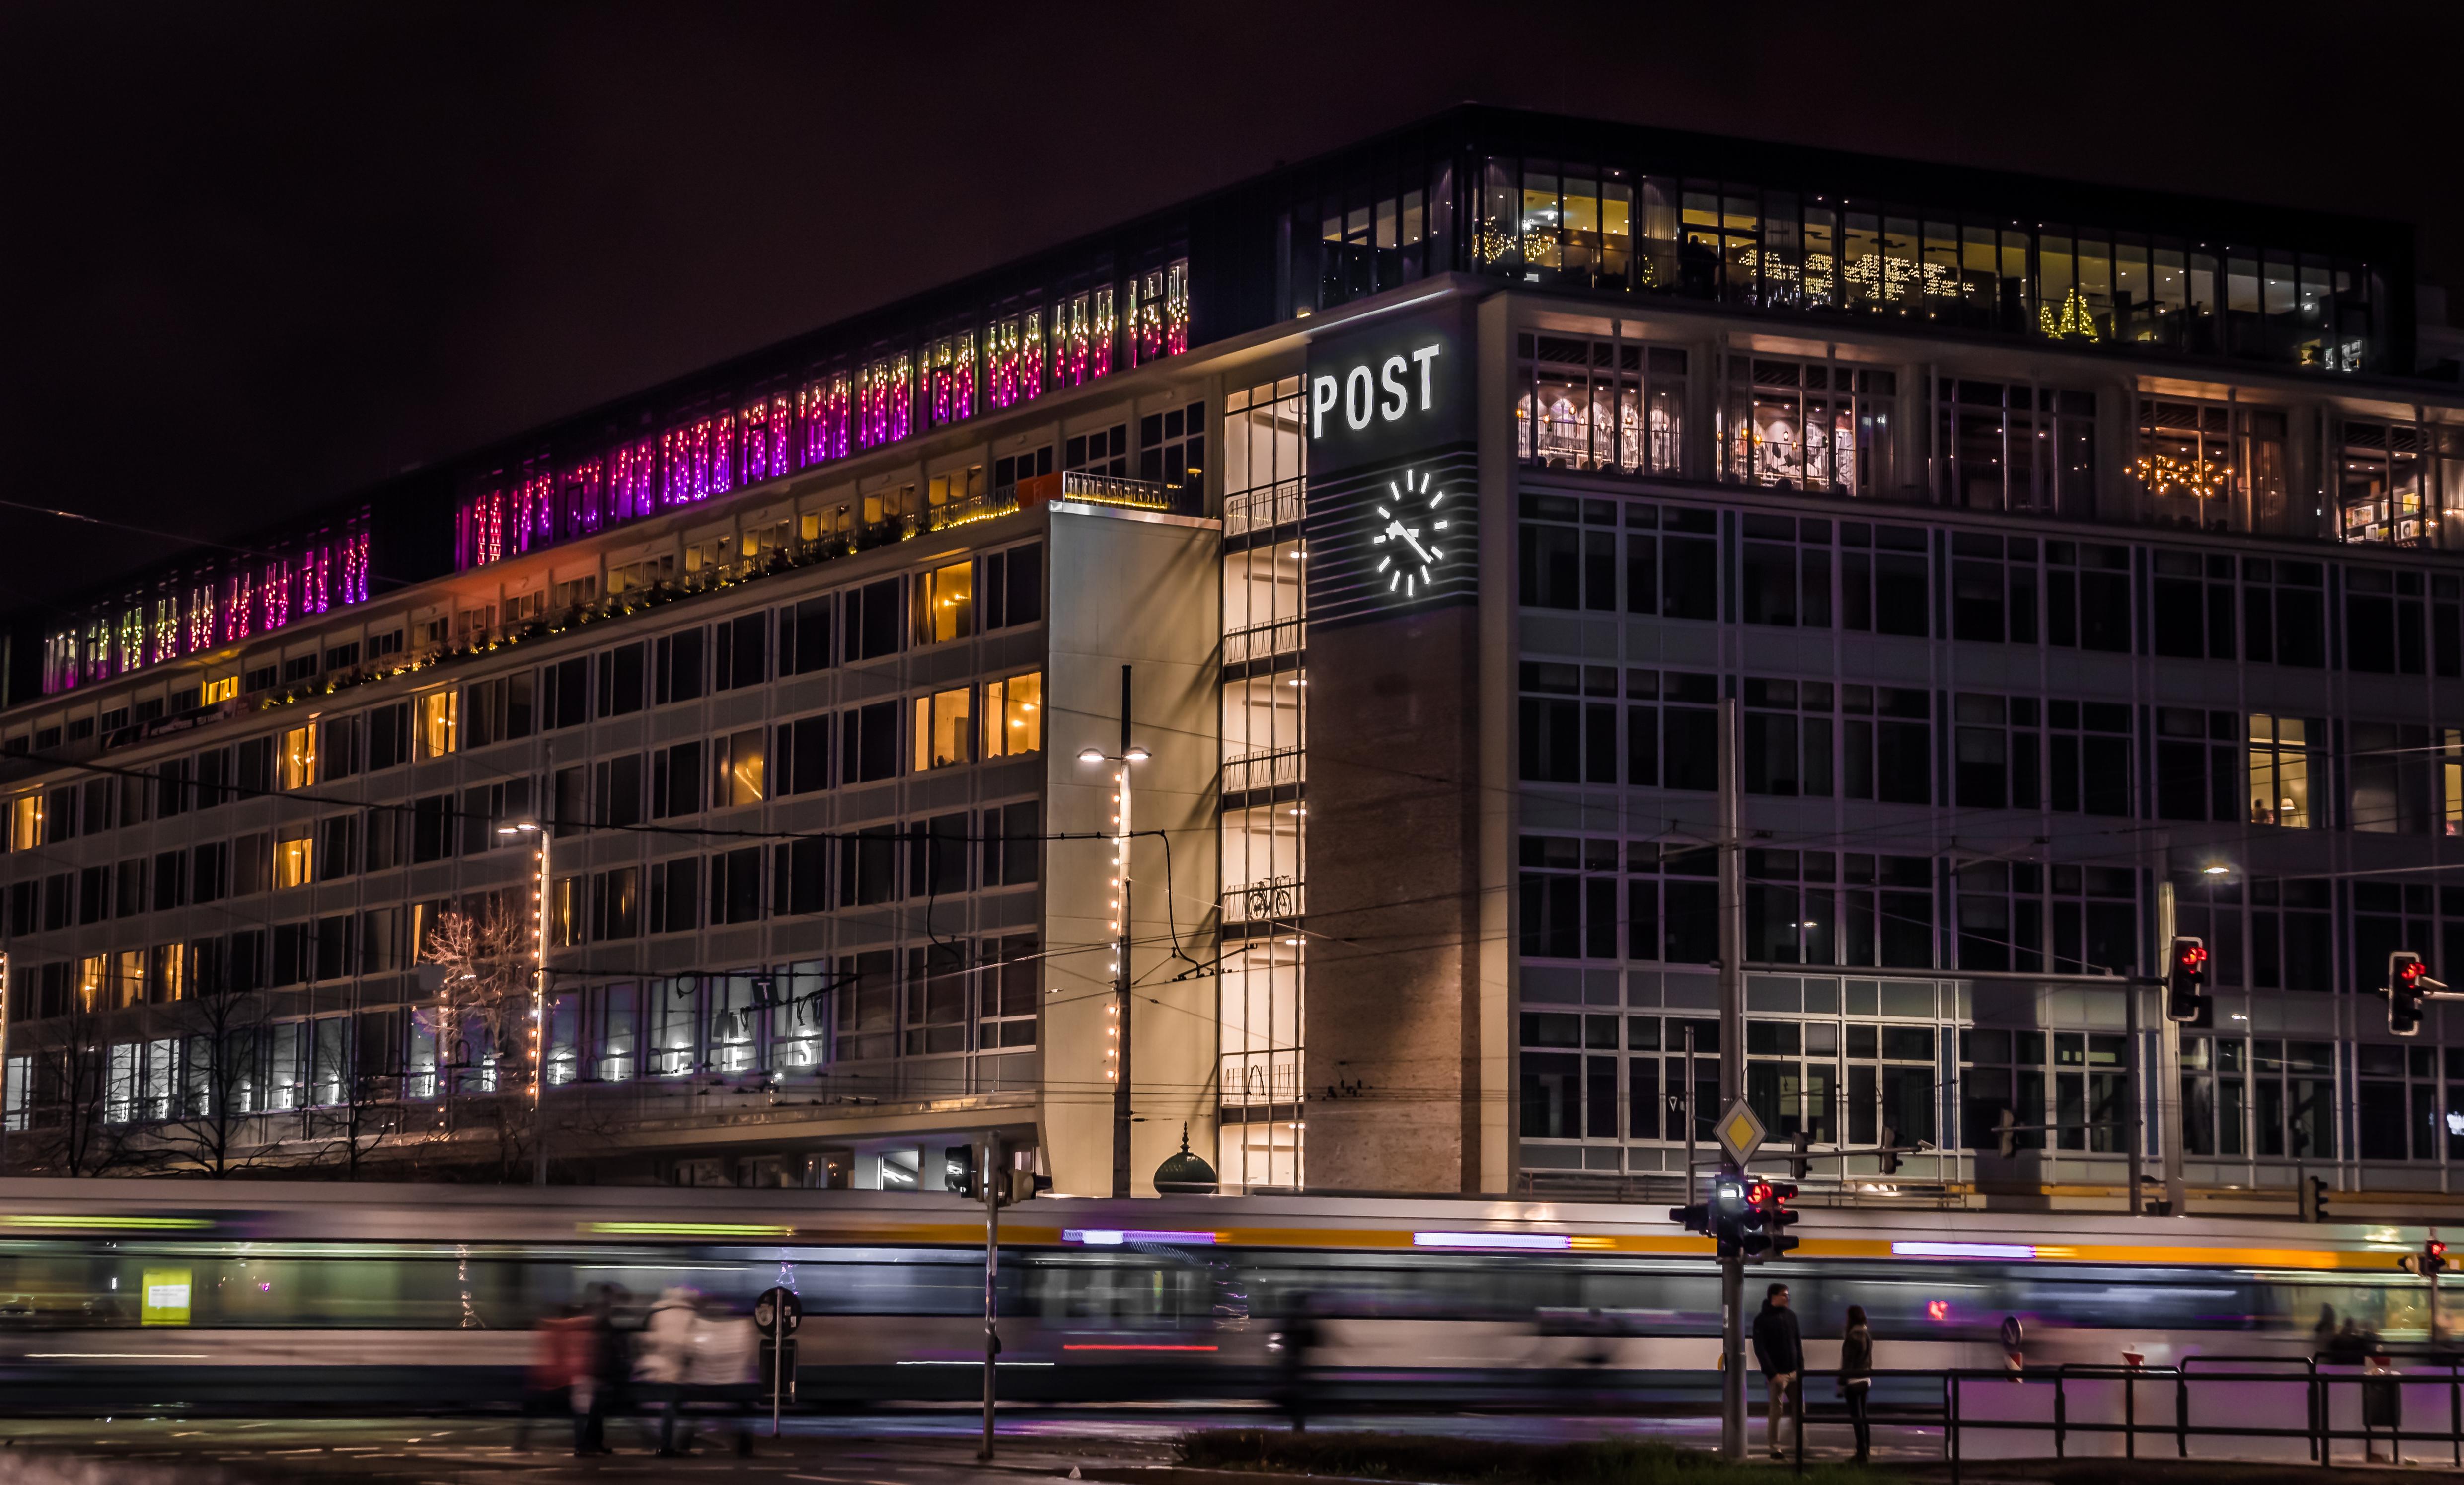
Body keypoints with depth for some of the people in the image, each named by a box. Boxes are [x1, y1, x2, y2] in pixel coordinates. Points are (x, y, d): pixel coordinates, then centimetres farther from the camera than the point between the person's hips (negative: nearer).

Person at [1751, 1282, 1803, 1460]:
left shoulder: (1791, 1315, 10)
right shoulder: (1762, 1320, -6)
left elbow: (1798, 1343, 14)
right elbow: (1760, 1349, -9)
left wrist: (1801, 1368, 6)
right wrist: (1772, 1374, -15)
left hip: (1794, 1372, 5)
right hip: (1777, 1374, -5)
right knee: (1776, 1411, -4)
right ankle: (1774, 1447, 2)